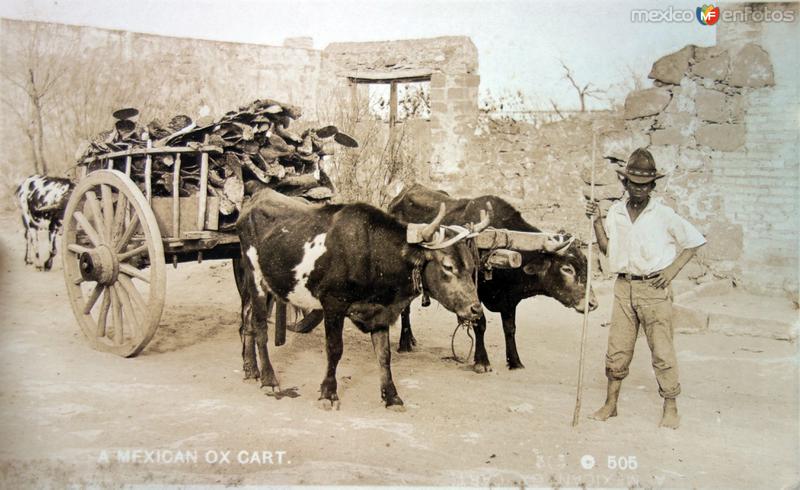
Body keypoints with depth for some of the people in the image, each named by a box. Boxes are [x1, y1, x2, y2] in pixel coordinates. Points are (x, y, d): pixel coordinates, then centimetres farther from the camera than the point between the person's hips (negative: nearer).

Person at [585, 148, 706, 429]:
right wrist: (596, 221, 0)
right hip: (624, 287, 4)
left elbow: (694, 242, 3)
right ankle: (610, 404, 18)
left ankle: (670, 408, 13)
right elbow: (606, 248, 10)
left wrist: (673, 269, -6)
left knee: (662, 350, 0)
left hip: (654, 289, -4)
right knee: (617, 349, 7)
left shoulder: (663, 214, -5)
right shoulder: (615, 212, 7)